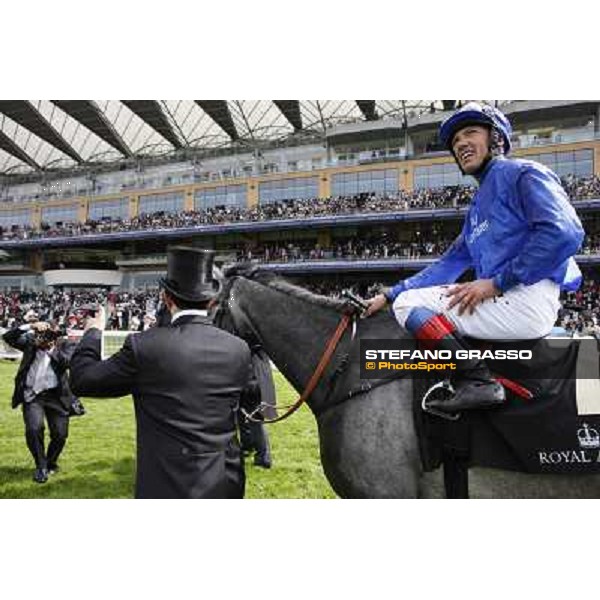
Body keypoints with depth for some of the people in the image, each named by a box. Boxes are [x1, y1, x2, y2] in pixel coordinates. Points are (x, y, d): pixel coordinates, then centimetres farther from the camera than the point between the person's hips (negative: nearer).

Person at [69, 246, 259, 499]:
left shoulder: (144, 345, -16)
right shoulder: (238, 348, -5)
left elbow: (82, 379, -3)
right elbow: (252, 395, 14)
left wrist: (92, 333, 15)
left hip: (169, 485, -3)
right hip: (226, 483, 4)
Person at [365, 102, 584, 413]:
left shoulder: (523, 174, -1)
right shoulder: (479, 204, 25)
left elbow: (564, 233, -18)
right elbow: (449, 263, 23)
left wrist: (496, 283, -18)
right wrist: (388, 295, 15)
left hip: (528, 300, -10)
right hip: (502, 300, 10)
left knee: (410, 304, -13)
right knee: (402, 299, 16)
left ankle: (477, 381, -20)